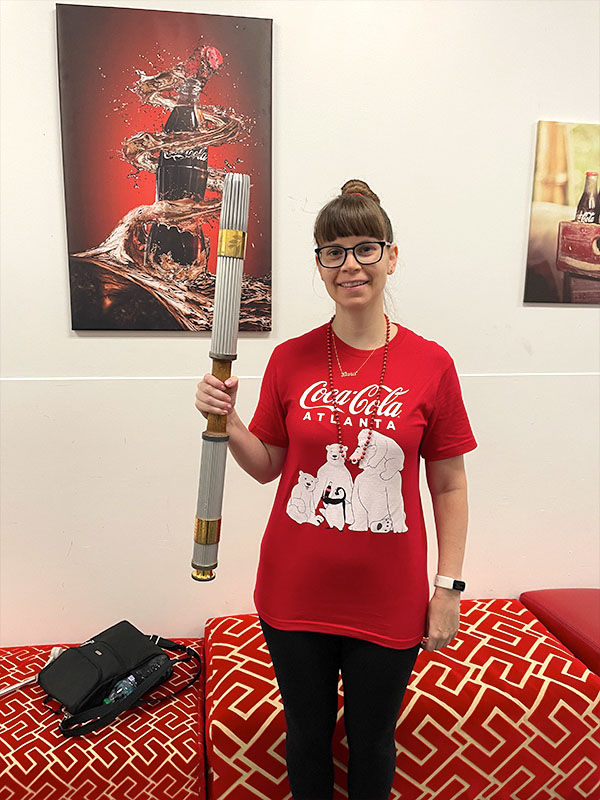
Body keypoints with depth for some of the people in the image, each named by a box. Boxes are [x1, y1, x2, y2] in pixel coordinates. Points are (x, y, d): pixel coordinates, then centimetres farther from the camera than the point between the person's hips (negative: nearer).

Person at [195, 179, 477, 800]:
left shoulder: (430, 364, -8)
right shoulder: (290, 359, -4)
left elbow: (448, 485, -2)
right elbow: (268, 466, 3)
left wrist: (449, 586, -2)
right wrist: (226, 422, -13)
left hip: (388, 600, -1)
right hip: (295, 594, 1)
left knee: (372, 743, 21)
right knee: (307, 736, 22)